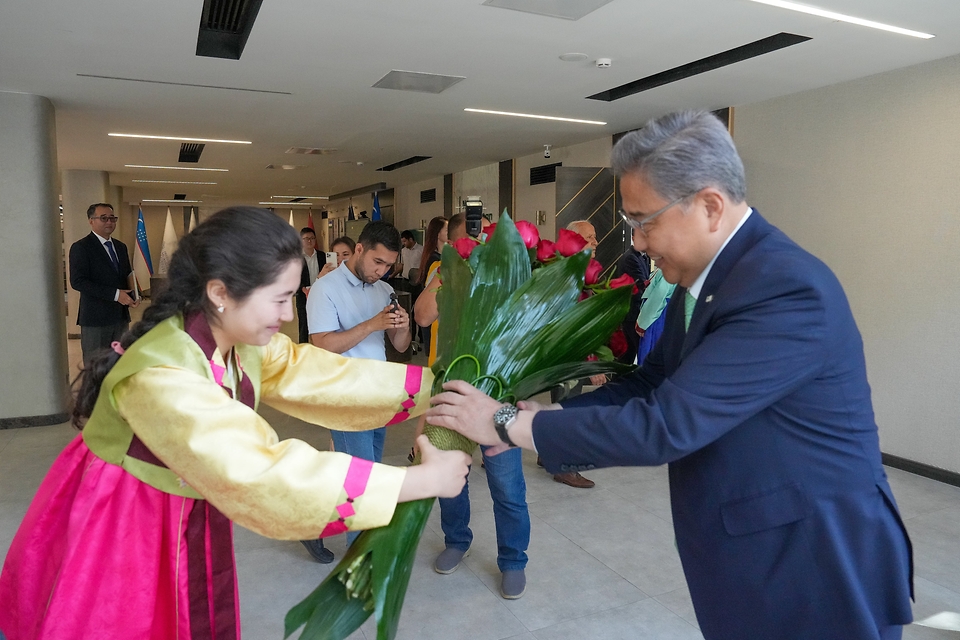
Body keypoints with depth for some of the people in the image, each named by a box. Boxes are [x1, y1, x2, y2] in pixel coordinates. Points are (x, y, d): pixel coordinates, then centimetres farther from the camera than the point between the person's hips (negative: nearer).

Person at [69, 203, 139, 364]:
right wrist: (115, 294, -21)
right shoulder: (80, 247, -7)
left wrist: (133, 294, -1)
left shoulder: (121, 247, 14)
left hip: (121, 315, 6)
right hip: (96, 317, -6)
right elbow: (77, 281, -16)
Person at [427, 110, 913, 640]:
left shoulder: (787, 289, -27)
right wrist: (543, 421, -6)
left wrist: (509, 423, -23)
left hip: (815, 570, -8)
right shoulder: (699, 279, 2)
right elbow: (647, 385, 6)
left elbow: (666, 423, -31)